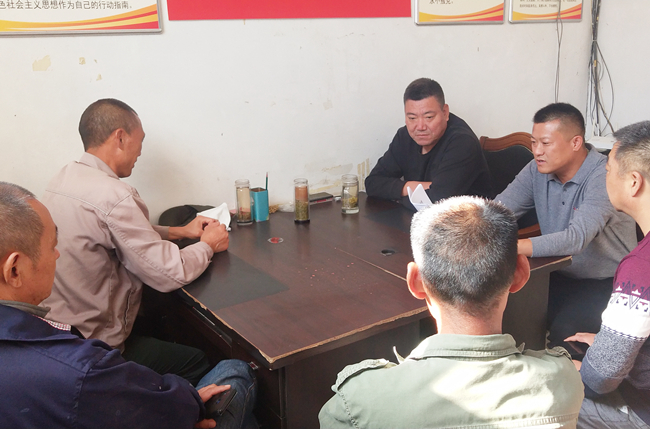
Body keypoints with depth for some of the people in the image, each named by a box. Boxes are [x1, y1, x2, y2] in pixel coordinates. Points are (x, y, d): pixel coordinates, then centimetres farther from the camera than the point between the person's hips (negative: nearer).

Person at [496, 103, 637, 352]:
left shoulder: (603, 177, -22)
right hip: (558, 275, 6)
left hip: (605, 282, -6)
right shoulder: (537, 170, -1)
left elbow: (576, 239, -35)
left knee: (563, 332, -29)